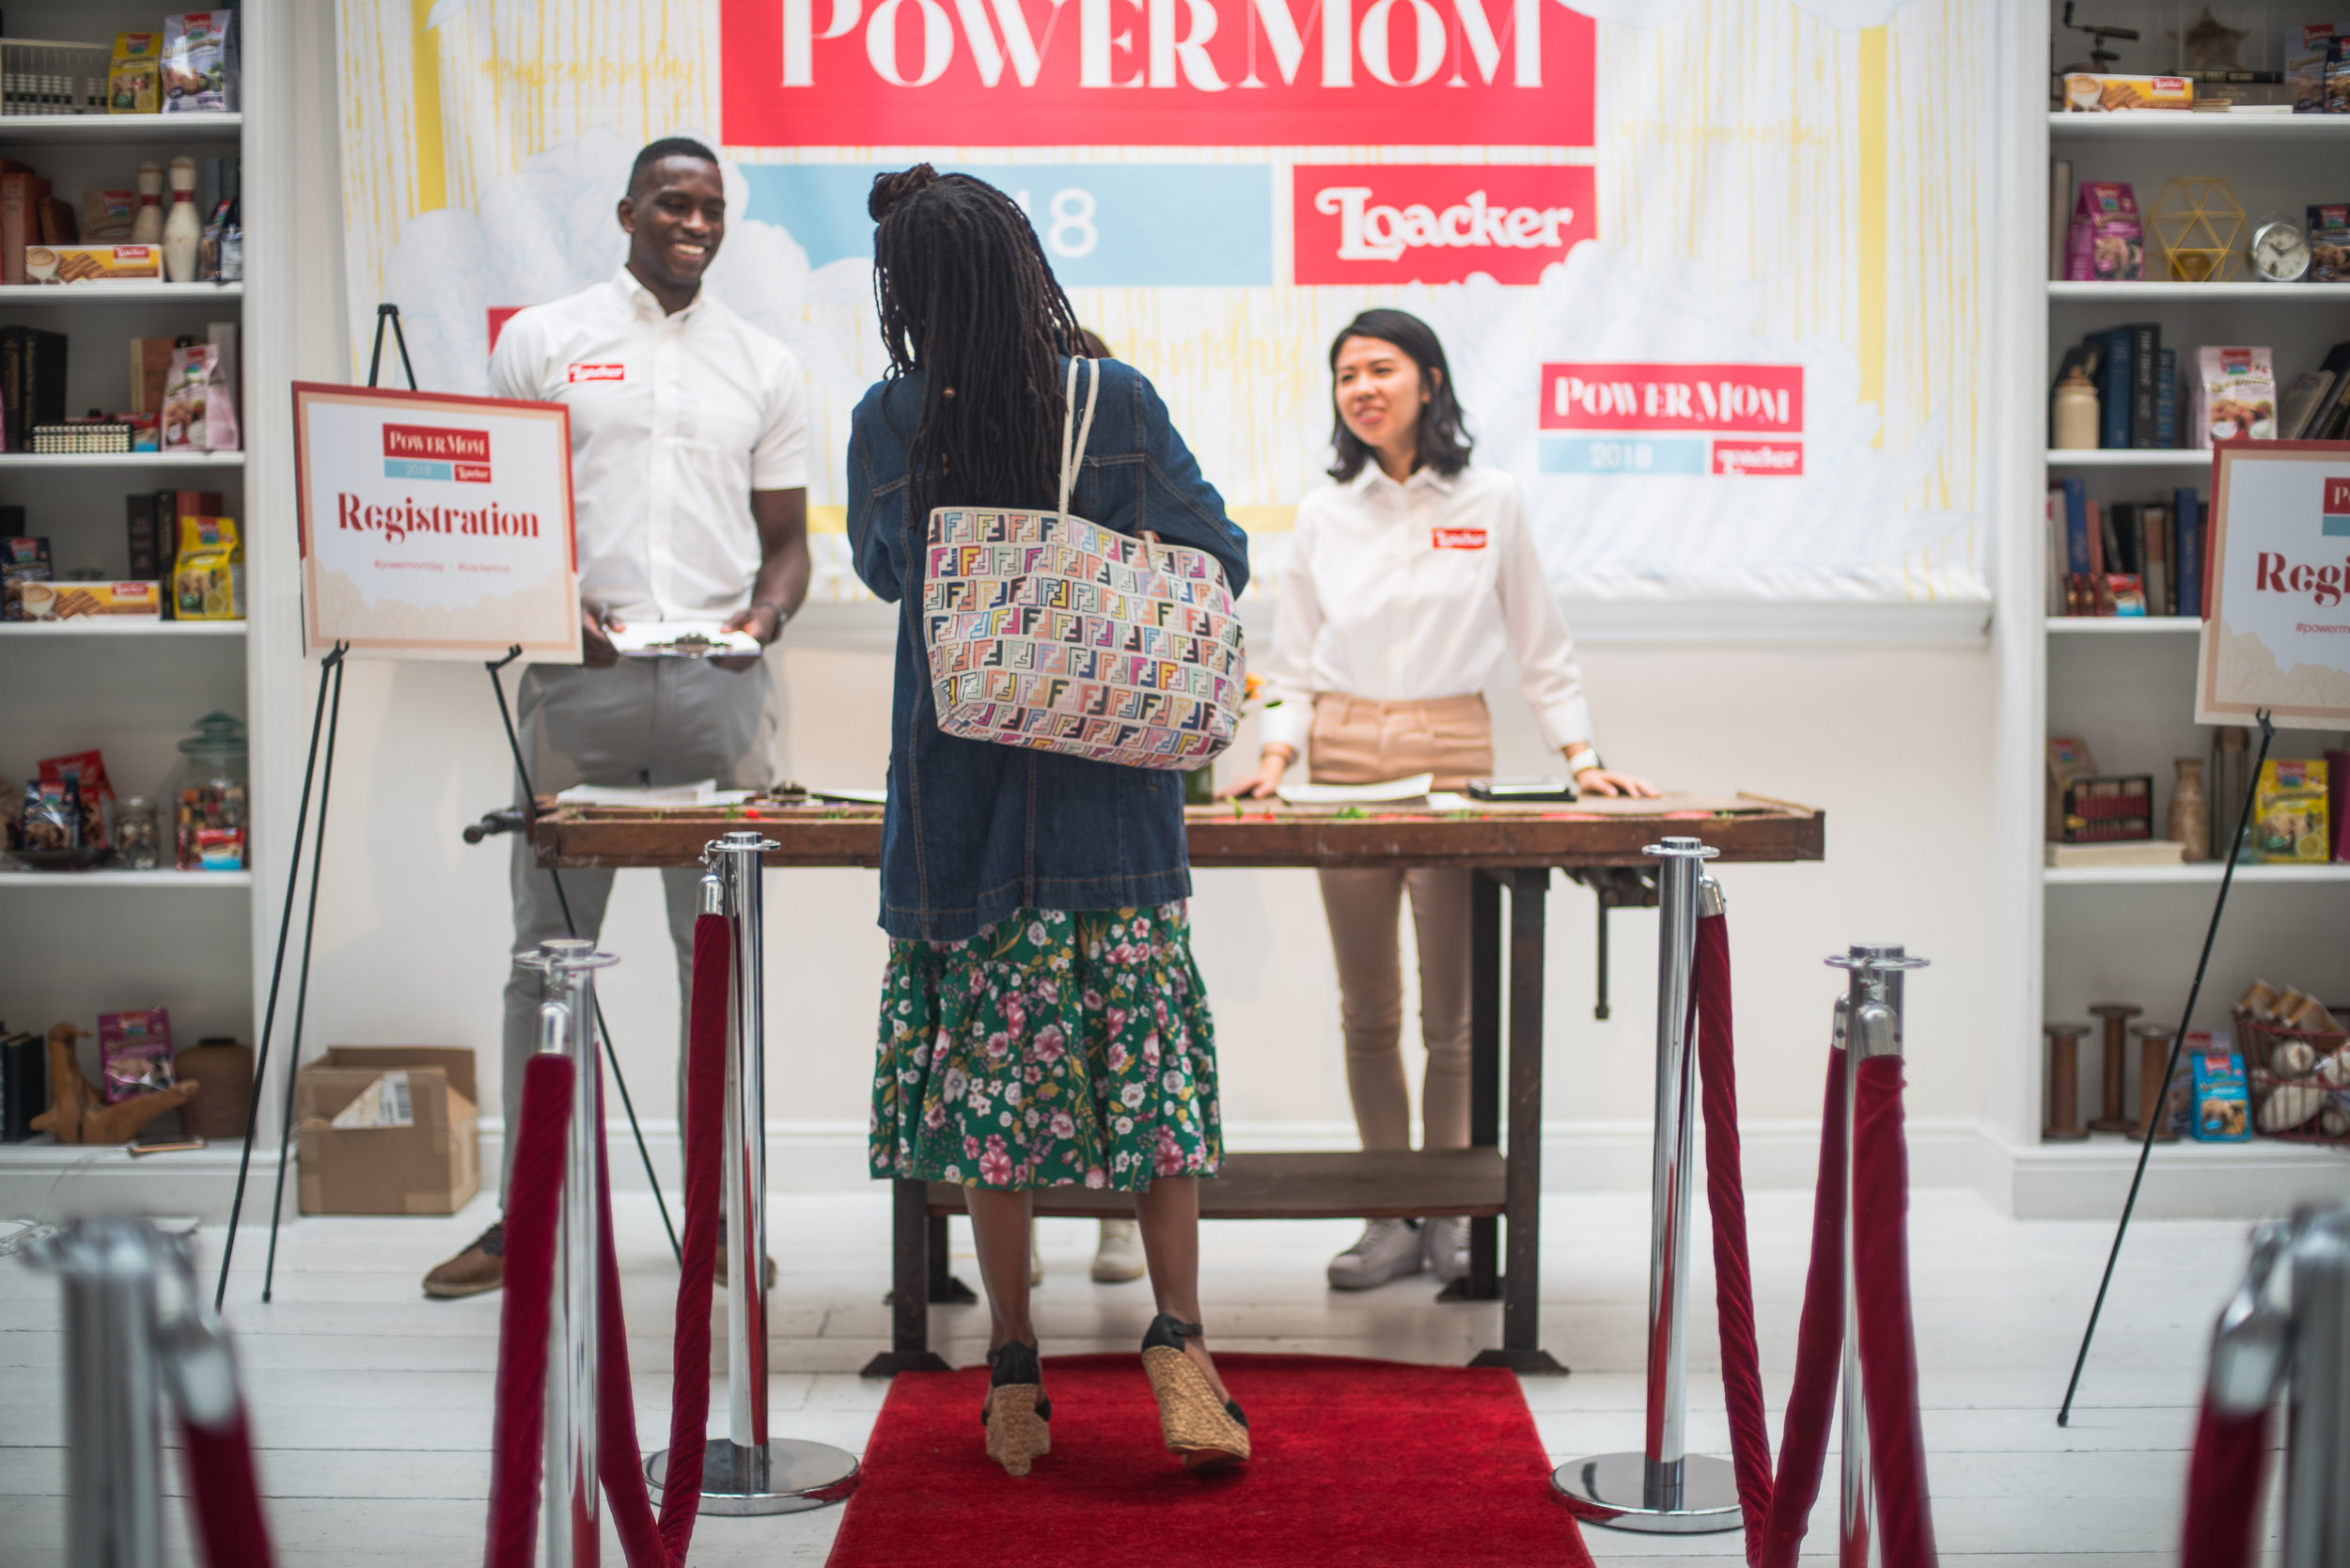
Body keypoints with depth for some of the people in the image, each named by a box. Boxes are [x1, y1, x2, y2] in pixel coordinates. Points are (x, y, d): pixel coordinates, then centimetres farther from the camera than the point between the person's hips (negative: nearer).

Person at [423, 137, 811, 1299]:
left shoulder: (765, 366, 15)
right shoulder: (539, 342, 9)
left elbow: (786, 538, 15)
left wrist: (767, 614, -6)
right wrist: (551, 604, -11)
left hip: (719, 684, 2)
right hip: (578, 678, -1)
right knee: (550, 945, 1)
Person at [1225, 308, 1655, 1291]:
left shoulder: (1490, 504, 3)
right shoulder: (1323, 514, 8)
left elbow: (1539, 647, 8)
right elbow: (1296, 664, 10)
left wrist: (1581, 756, 0)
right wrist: (1277, 755, -5)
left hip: (1451, 760, -2)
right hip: (1345, 763, 2)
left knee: (1450, 1011, 1)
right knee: (1368, 1014, 4)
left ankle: (1448, 1212, 13)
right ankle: (1391, 1218, 12)